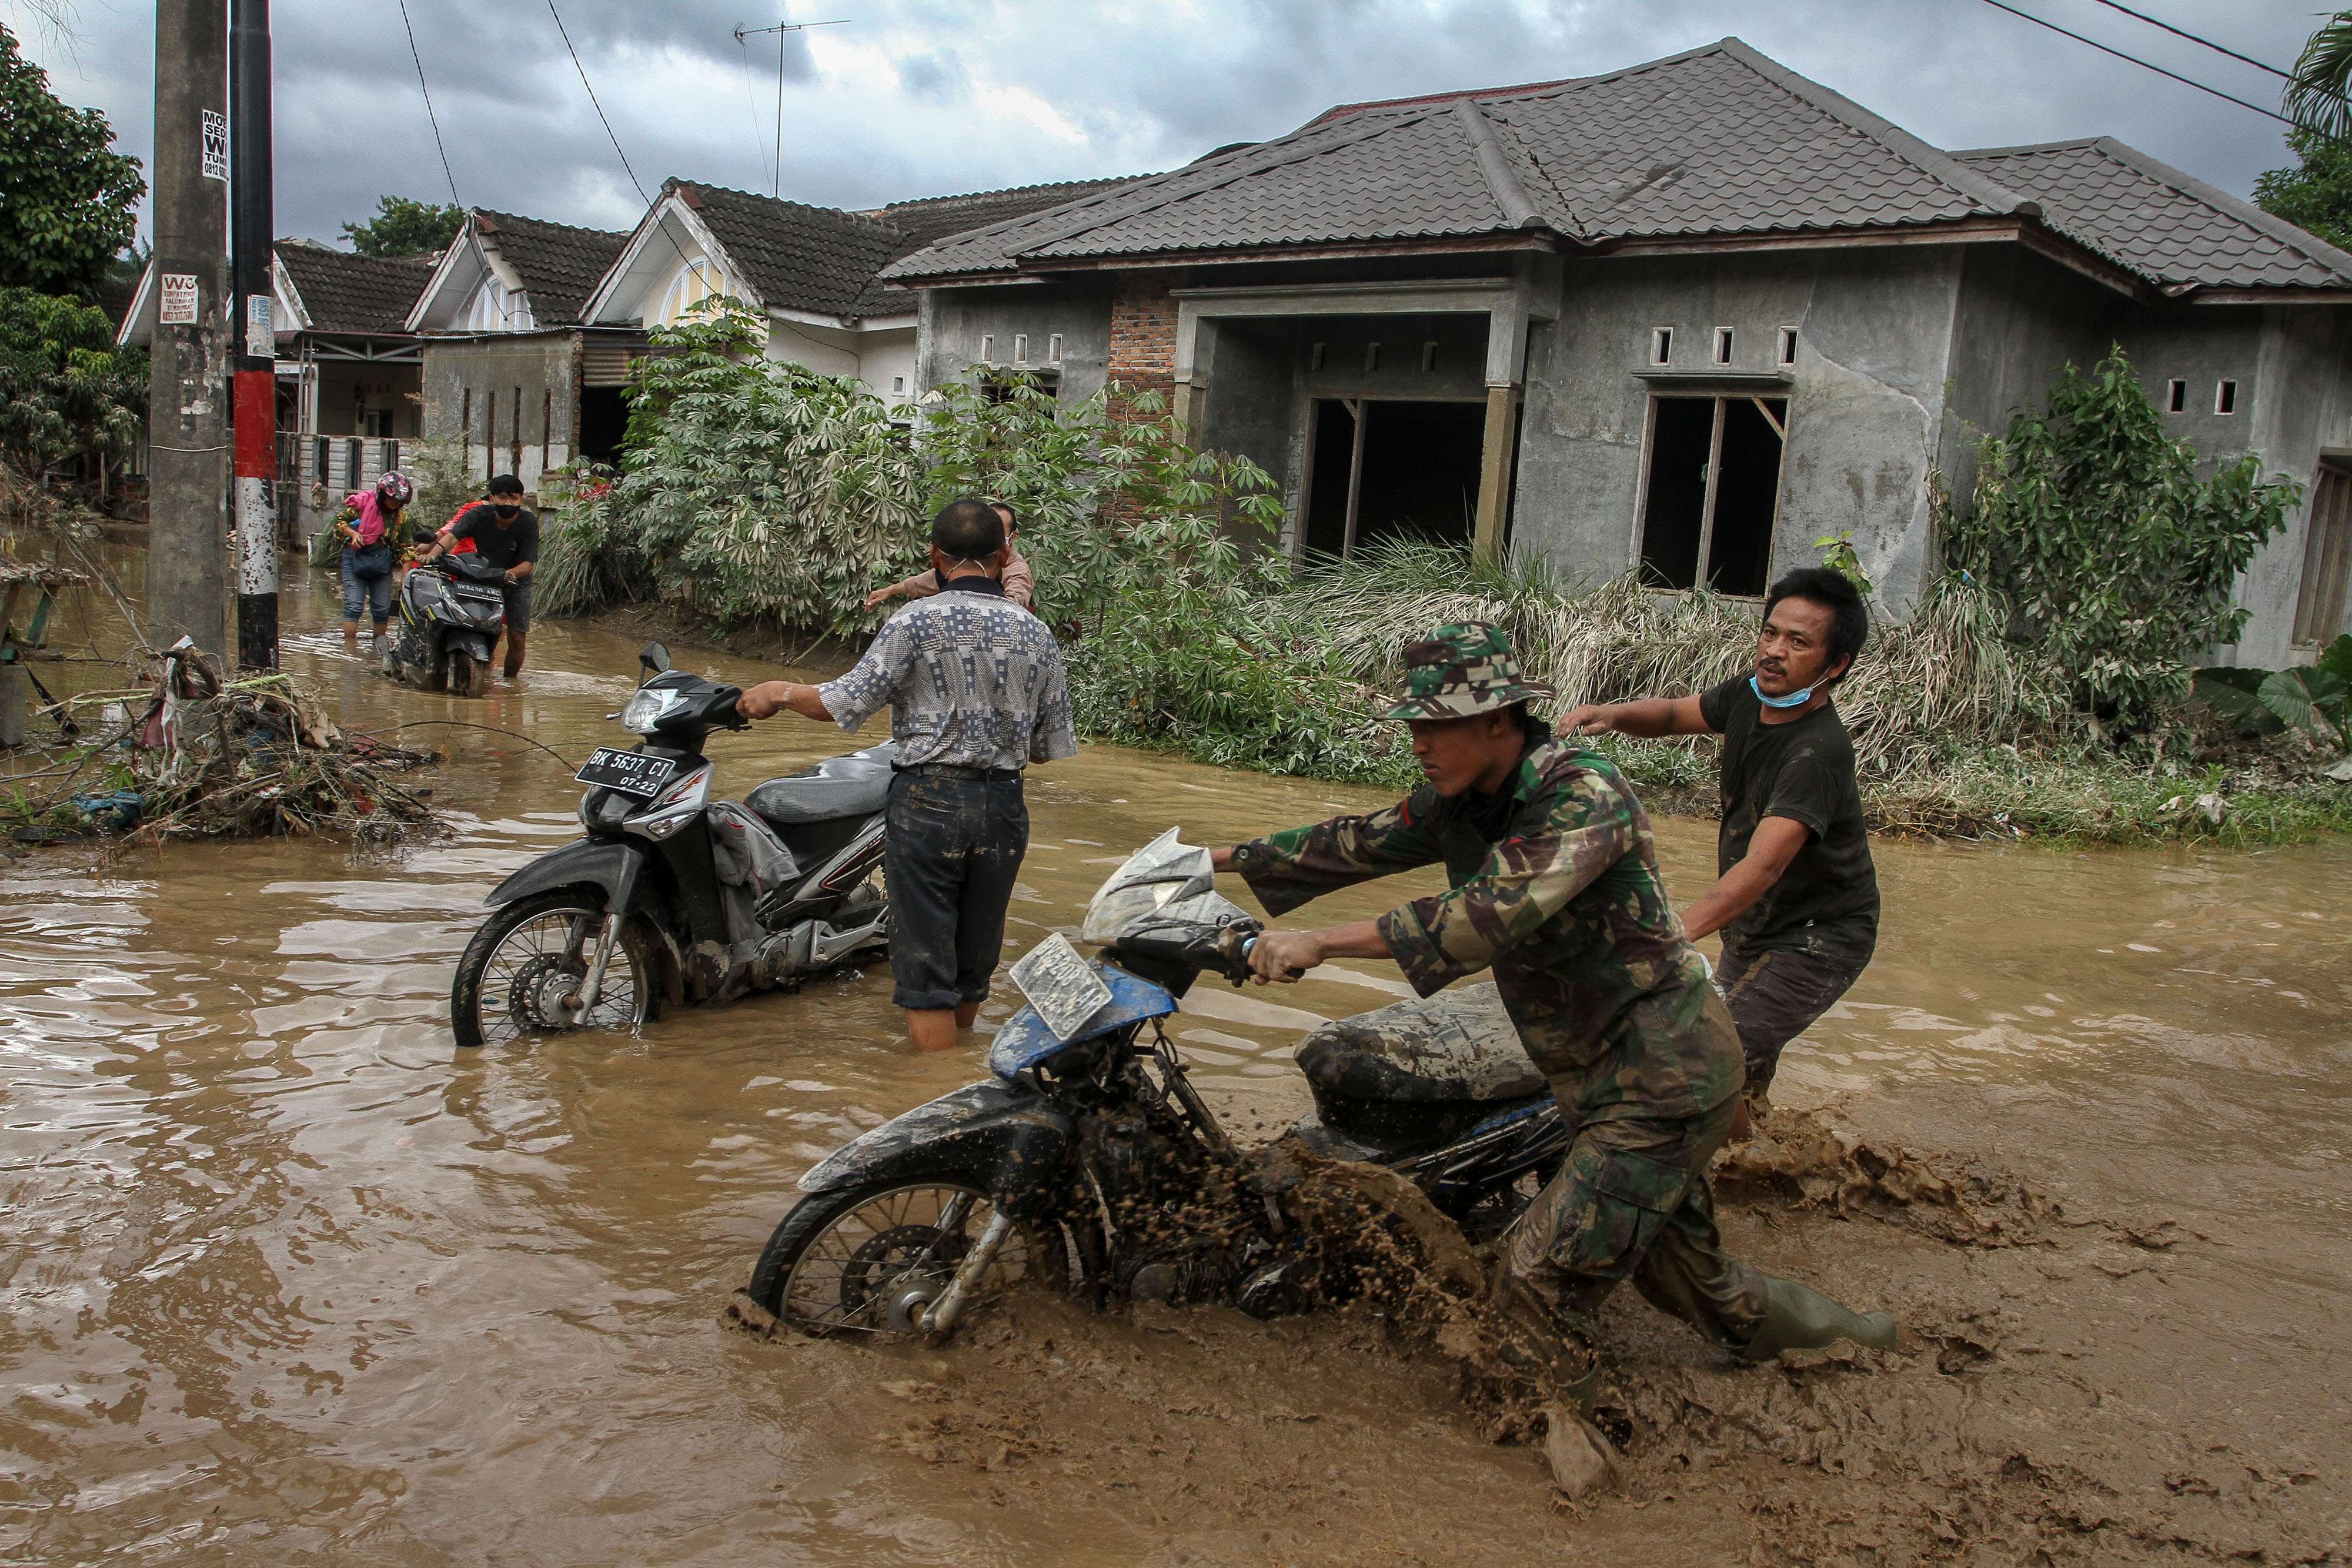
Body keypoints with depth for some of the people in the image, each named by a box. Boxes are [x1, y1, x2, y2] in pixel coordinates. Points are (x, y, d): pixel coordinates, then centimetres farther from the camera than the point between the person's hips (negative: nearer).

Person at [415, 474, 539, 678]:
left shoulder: (529, 521, -18)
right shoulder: (479, 514, -15)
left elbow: (529, 563, -23)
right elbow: (453, 535, -30)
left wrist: (509, 574, -44)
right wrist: (433, 554, -49)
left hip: (516, 580, -1)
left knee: (517, 638, -5)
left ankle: (510, 680, 14)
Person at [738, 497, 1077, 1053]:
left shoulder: (917, 621, -9)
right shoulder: (1037, 634, 6)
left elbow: (846, 703, -11)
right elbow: (1052, 747, 9)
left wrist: (780, 692, 7)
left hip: (930, 799, -5)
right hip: (1004, 805, 5)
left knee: (925, 968, 3)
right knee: (974, 963, 18)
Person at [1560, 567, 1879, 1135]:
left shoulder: (1818, 751, -30)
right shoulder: (1752, 695, -5)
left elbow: (1764, 865, -41)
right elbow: (1675, 713, 10)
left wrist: (1678, 932, -54)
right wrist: (1612, 714, -14)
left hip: (1817, 939, -8)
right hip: (1754, 927, 8)